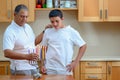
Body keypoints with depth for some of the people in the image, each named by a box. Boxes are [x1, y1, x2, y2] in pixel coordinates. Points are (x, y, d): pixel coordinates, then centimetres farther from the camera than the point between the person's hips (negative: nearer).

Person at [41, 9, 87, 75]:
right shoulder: (47, 32, 5)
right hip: (50, 70, 2)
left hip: (65, 70, -2)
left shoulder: (71, 32, -2)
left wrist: (75, 62, -2)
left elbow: (83, 46, 4)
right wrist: (43, 64, 10)